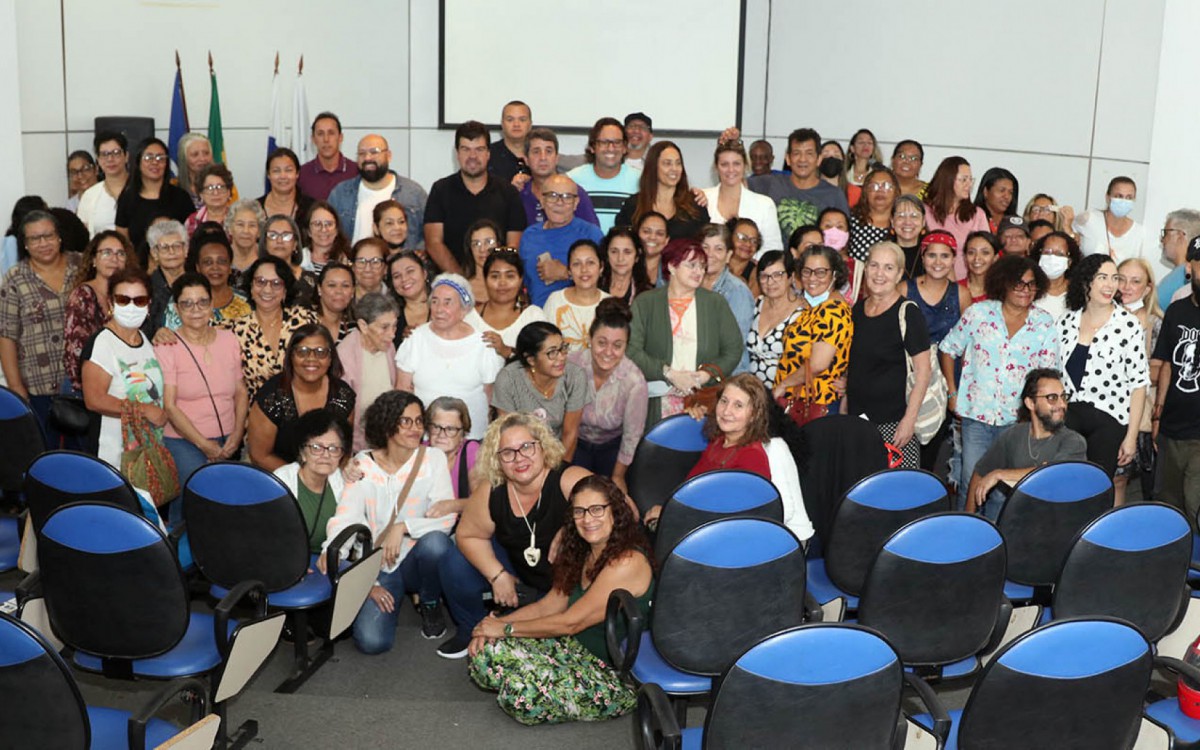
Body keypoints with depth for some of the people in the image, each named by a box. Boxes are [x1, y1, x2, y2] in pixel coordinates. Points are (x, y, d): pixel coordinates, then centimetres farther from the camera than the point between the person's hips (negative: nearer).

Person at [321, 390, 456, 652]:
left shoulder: (433, 459, -3)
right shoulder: (363, 466, -2)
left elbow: (446, 517, -12)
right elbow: (344, 520, -9)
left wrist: (403, 527, -24)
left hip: (417, 561, 1)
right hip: (379, 568, 0)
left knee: (435, 542, -36)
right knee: (371, 640, -24)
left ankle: (430, 604, -2)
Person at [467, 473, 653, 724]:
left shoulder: (627, 562, -22)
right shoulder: (585, 555, 8)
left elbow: (570, 623, -21)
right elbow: (548, 606, 9)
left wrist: (505, 629, -13)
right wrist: (497, 622, -8)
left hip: (616, 675, -8)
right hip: (577, 648, 9)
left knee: (522, 693, -29)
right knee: (486, 651, -10)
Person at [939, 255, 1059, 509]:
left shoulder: (1044, 324, 2)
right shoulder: (978, 313, 0)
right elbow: (948, 349, 9)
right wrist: (952, 393, 4)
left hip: (1017, 420, 1)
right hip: (976, 413, -1)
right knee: (971, 483, -1)